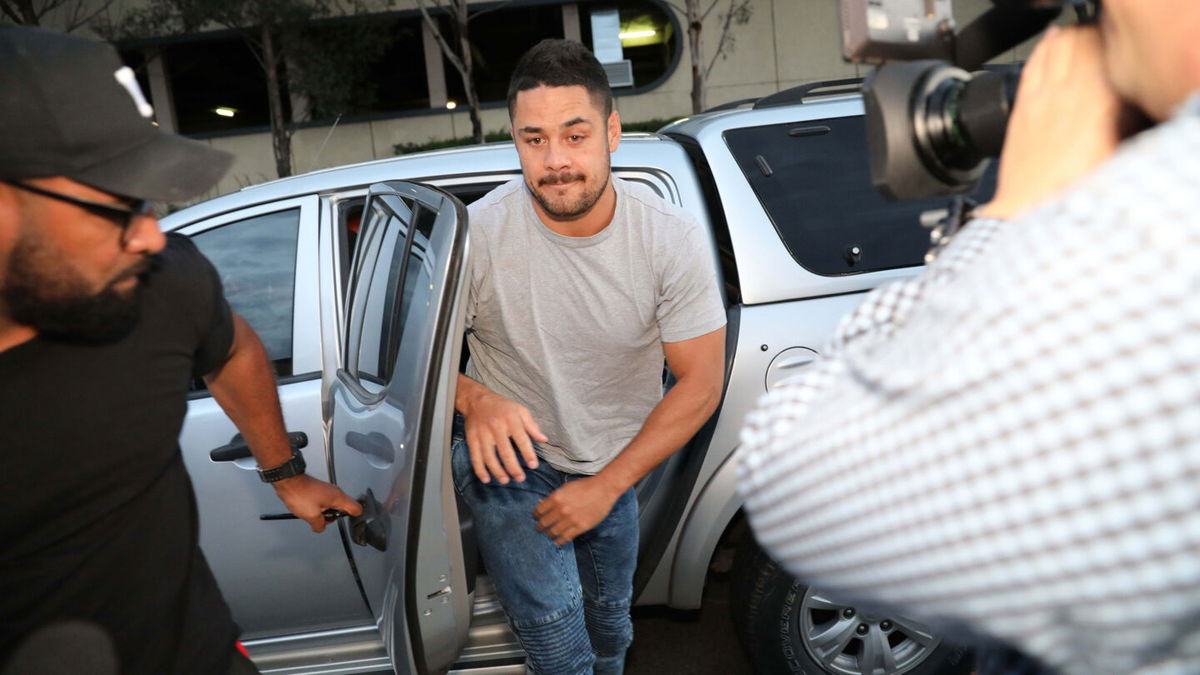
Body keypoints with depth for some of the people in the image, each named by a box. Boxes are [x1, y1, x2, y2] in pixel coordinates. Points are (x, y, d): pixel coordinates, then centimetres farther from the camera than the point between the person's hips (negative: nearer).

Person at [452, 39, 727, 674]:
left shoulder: (673, 240, -19)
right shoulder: (476, 234, -23)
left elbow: (700, 383, -14)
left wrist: (607, 485, -18)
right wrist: (473, 399, -34)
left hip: (613, 470, 3)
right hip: (509, 458, -2)